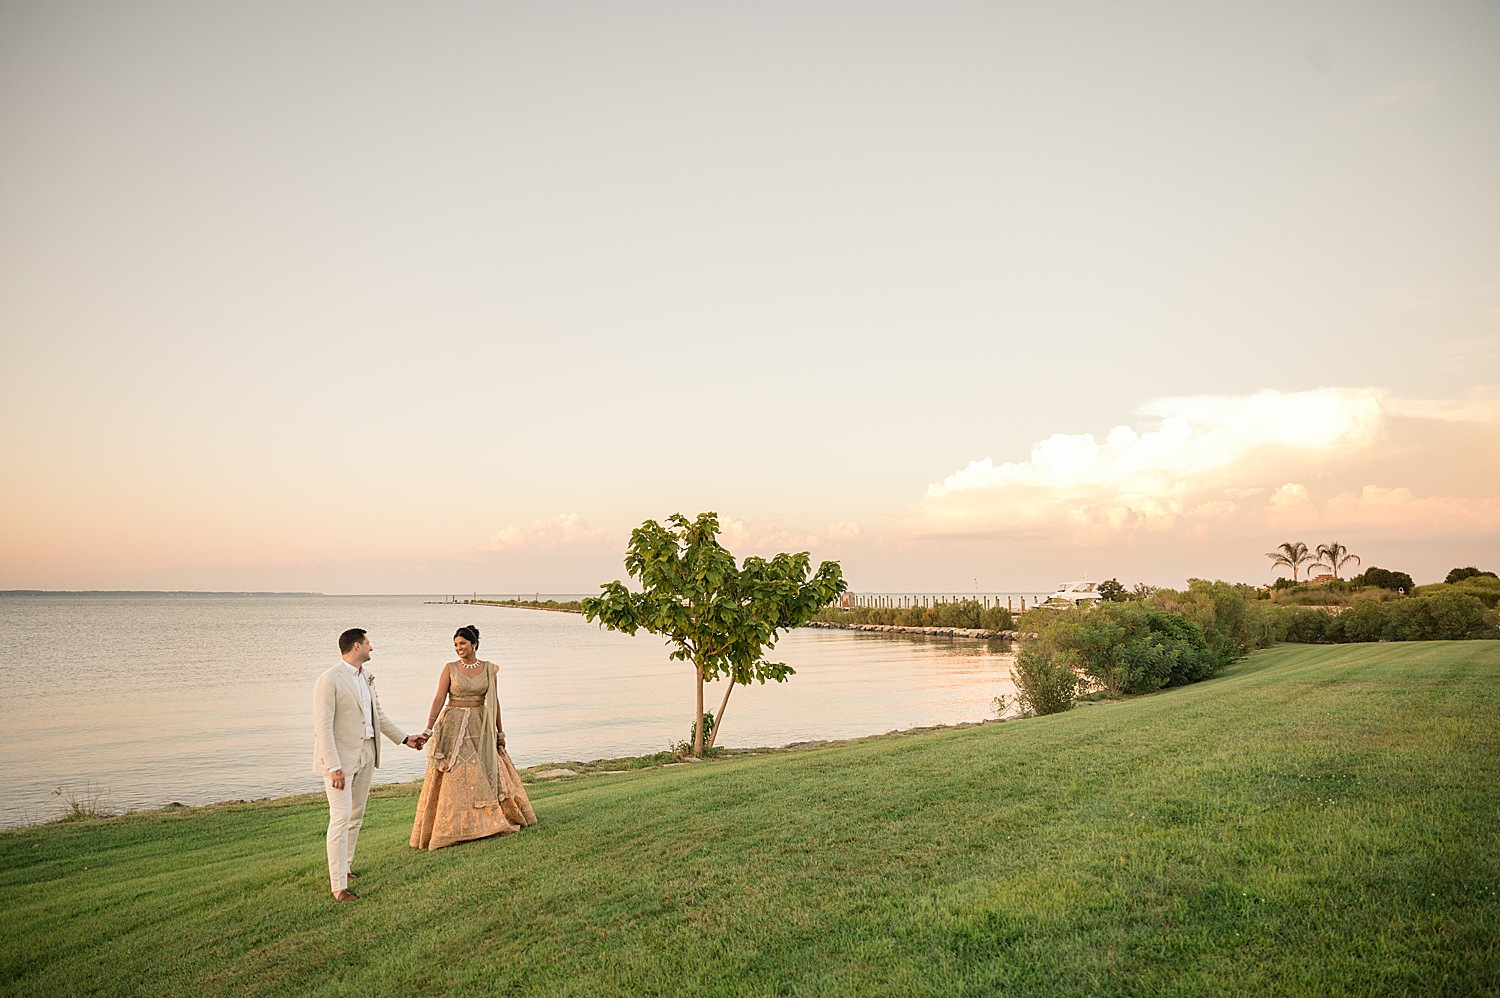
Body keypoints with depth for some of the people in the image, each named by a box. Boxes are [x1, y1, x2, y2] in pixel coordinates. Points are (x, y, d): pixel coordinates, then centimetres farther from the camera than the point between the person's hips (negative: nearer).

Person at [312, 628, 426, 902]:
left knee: (356, 816, 15)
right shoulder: (329, 680, -16)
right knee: (340, 818, -7)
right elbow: (323, 727, -19)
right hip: (341, 758, -8)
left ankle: (343, 867, 30)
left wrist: (404, 738, 20)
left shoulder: (366, 678, 10)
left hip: (366, 755, 8)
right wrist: (334, 767, -23)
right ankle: (339, 887, -3)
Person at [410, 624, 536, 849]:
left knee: (487, 775, 9)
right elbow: (439, 699, -8)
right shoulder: (450, 668, -3)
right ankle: (453, 828, 7)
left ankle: (491, 820, 25)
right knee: (454, 778, -1)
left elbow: (494, 701, 7)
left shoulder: (489, 669, 2)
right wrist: (428, 730, -16)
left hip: (481, 728, 2)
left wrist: (500, 731, 8)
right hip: (453, 727, -2)